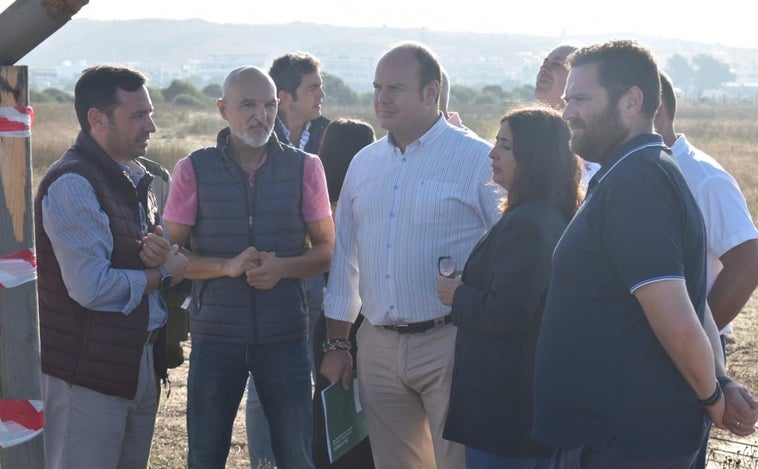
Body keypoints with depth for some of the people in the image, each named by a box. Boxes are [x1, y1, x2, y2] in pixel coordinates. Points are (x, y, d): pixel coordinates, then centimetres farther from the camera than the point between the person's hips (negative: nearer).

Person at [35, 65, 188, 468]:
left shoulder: (133, 176, 13)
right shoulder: (71, 185, -17)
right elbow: (91, 287, -25)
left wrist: (159, 252, -6)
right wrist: (162, 274, -10)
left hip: (141, 362, 9)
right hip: (88, 373, -9)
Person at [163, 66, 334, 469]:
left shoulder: (304, 168, 2)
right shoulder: (193, 170, -1)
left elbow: (326, 249, 5)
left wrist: (282, 267, -15)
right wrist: (227, 266, -17)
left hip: (285, 334, 1)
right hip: (215, 335, 0)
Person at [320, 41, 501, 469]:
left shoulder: (477, 159, -6)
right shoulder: (364, 163, 12)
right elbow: (345, 257, 16)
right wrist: (337, 344, 14)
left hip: (447, 343, -5)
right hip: (378, 347, 6)